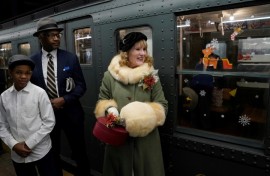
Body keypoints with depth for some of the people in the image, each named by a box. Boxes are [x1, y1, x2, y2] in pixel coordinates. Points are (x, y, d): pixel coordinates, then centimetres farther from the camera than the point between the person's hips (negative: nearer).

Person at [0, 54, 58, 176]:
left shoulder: (39, 93, -13)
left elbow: (49, 122, -11)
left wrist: (29, 143, -12)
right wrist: (13, 145, -8)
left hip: (41, 152, -3)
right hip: (17, 154, 3)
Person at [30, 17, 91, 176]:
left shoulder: (71, 58, -5)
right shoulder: (32, 61, -2)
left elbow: (81, 86, -5)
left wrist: (64, 100, -17)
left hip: (71, 113, -1)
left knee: (80, 152, 13)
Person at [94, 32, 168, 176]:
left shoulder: (151, 75, -1)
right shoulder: (110, 75, 0)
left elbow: (162, 106, -3)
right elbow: (101, 102, 8)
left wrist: (146, 114, -21)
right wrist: (110, 108, -14)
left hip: (146, 140, 0)